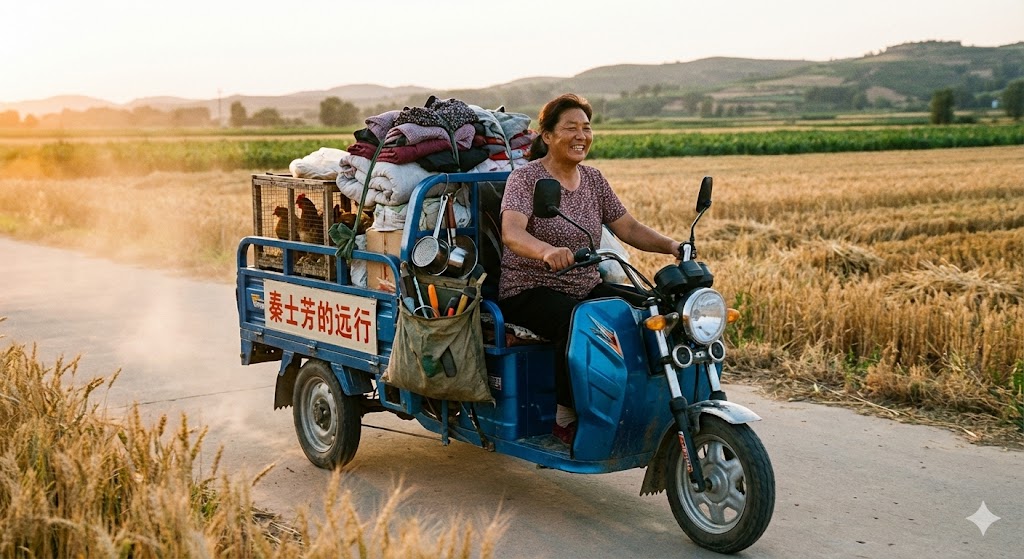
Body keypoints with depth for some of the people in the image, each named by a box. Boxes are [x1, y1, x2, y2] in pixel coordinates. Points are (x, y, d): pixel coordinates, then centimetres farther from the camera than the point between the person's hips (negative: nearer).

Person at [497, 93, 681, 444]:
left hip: (587, 288, 6)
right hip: (530, 291, -6)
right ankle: (566, 418, -18)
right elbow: (511, 232, -26)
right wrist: (546, 250, -48)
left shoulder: (593, 179, 11)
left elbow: (627, 227, 9)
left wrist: (672, 246, -9)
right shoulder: (525, 178, -9)